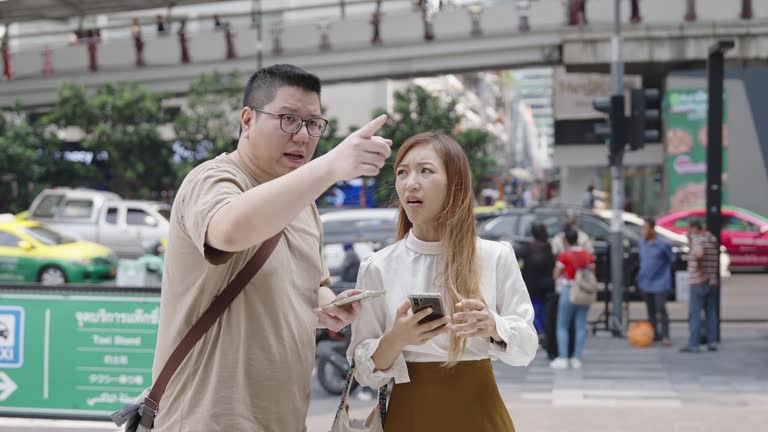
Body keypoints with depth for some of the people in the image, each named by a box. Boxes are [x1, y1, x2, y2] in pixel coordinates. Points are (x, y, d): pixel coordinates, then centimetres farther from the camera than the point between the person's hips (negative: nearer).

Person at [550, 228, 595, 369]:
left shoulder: (564, 256, -10)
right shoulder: (588, 255, 4)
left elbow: (556, 275, -4)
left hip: (568, 291, -5)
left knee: (562, 326, 4)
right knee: (581, 326, 7)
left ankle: (563, 358, -2)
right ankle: (577, 359, 8)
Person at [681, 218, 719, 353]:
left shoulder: (698, 239, -12)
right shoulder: (712, 239, 12)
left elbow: (699, 253, -32)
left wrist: (698, 267, -18)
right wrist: (690, 239, 11)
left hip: (698, 282, -8)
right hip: (712, 282, 8)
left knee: (695, 314, -4)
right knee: (711, 313, 12)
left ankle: (693, 344, -5)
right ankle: (712, 342, 11)